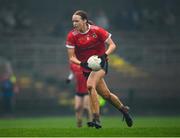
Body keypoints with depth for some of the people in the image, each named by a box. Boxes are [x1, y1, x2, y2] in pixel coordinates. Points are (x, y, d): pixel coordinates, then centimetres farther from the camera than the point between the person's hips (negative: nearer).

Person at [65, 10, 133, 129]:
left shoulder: (96, 31, -14)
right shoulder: (72, 36, -8)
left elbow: (112, 45, -8)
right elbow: (71, 57, -7)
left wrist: (105, 55, -27)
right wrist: (82, 63, -26)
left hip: (100, 62, -4)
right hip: (87, 67, 4)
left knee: (90, 85, -28)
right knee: (106, 95, 6)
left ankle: (96, 118, -25)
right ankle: (123, 109, 32)